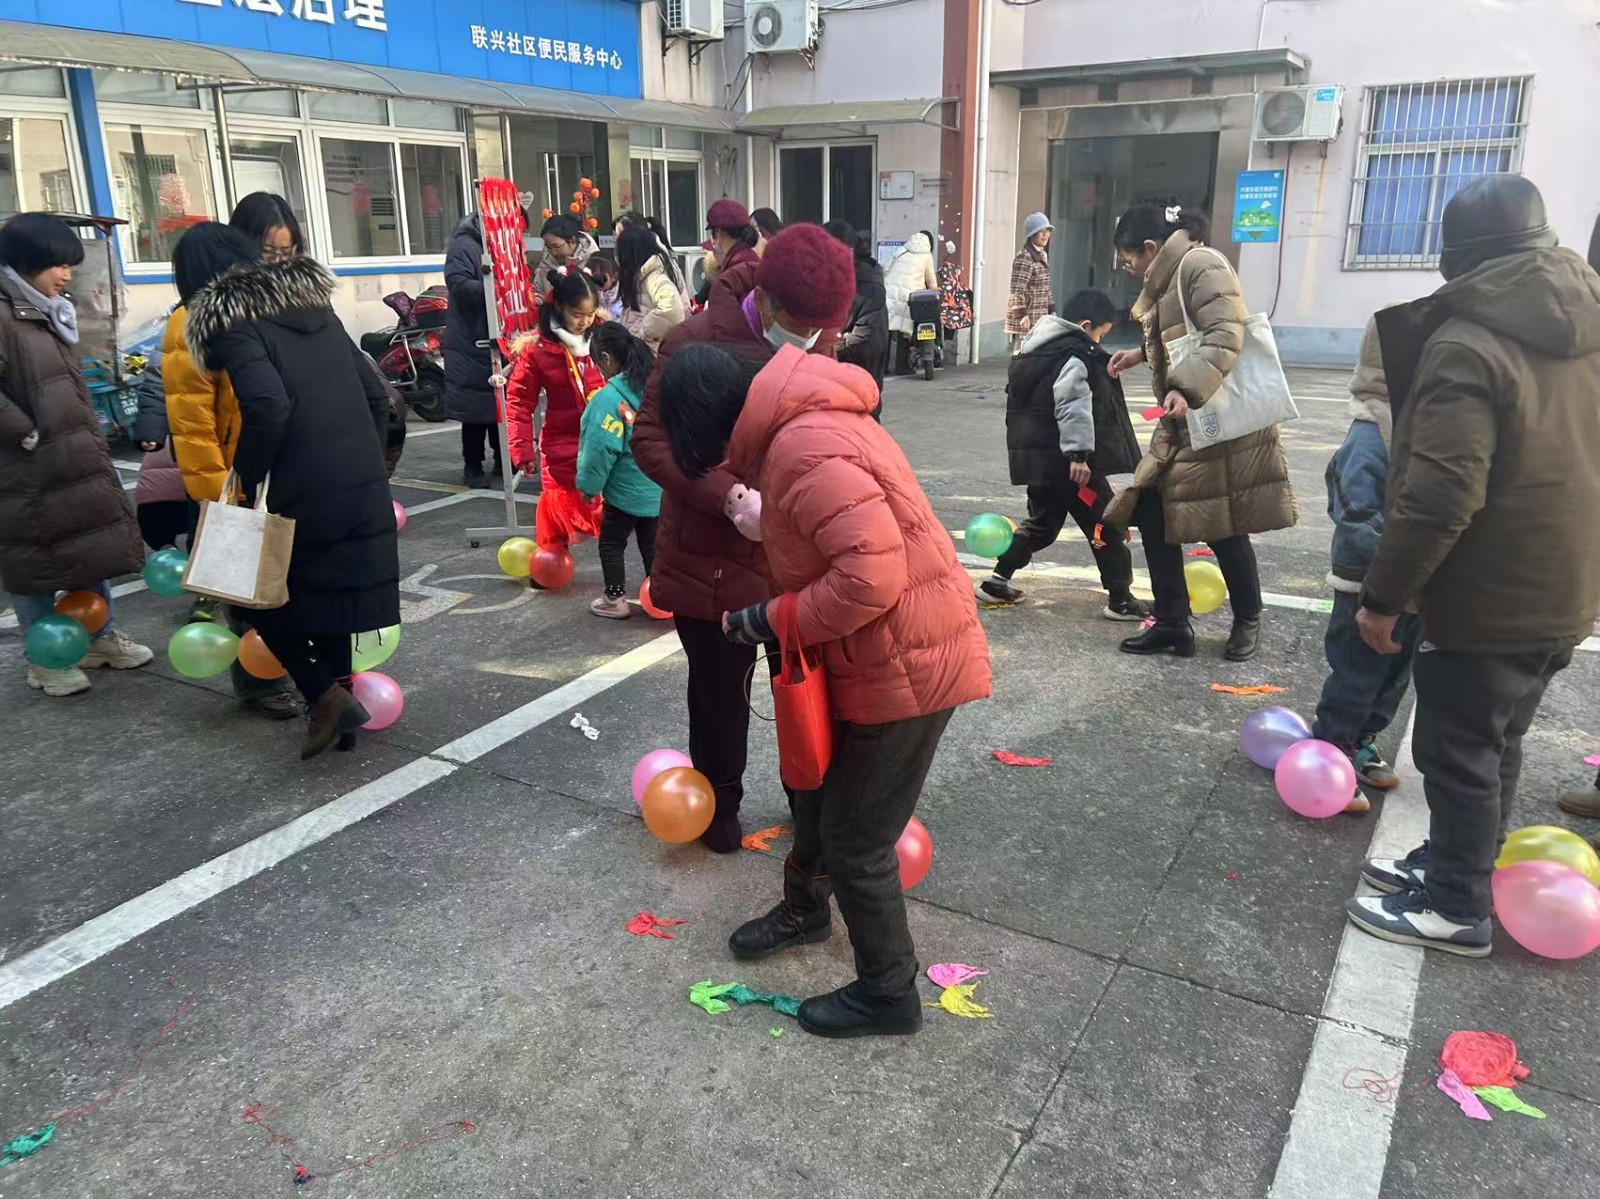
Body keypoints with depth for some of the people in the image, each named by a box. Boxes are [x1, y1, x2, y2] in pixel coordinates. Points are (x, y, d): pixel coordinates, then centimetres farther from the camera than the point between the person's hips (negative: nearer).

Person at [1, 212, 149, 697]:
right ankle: (45, 660, 17)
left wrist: (91, 443, 18)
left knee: (94, 548, 17)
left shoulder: (46, 312, 13)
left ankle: (102, 636, 32)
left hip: (77, 461, 9)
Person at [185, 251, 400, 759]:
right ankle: (340, 694, 23)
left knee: (265, 595, 14)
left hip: (299, 492, -6)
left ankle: (327, 697, 2)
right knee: (334, 590, 19)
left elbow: (268, 407, -19)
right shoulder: (321, 315, 17)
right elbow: (376, 397, 13)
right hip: (362, 488, 6)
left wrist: (248, 480, -8)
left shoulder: (235, 326, -1)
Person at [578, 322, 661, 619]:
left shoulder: (609, 398, -20)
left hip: (627, 490, -6)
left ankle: (615, 600, 19)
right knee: (652, 544, 18)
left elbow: (600, 448, -19)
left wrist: (588, 484, -6)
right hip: (659, 489, 6)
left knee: (611, 544, 12)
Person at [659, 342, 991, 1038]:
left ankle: (888, 994, 25)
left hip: (907, 666, -10)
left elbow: (871, 577, -33)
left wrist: (767, 620, -21)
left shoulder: (803, 448, -26)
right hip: (870, 659, 10)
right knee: (821, 789, 27)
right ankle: (804, 909, 52)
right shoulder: (796, 426, 7)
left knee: (855, 841, 4)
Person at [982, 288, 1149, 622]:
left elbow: (1021, 401, 22)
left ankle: (999, 579, 17)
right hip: (1066, 459, -9)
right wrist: (1079, 453, -25)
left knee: (1041, 523, 21)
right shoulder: (1075, 356, -14)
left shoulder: (1035, 350, 15)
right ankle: (1120, 598, 5)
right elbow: (1072, 407, -25)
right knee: (1106, 524, 1)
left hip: (1036, 457, 9)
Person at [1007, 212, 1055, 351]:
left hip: (1040, 318, 10)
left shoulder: (1042, 256, 16)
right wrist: (1022, 314, -24)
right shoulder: (1024, 257, -14)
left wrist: (1052, 311, 20)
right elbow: (1017, 290, -20)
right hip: (1026, 320, -10)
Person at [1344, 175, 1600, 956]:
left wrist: (1383, 595, -18)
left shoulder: (1468, 344, -20)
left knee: (1457, 753, 5)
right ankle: (1454, 863, 36)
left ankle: (1457, 908, 17)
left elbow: (1440, 497, -27)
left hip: (1488, 600, -8)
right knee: (1496, 744, 20)